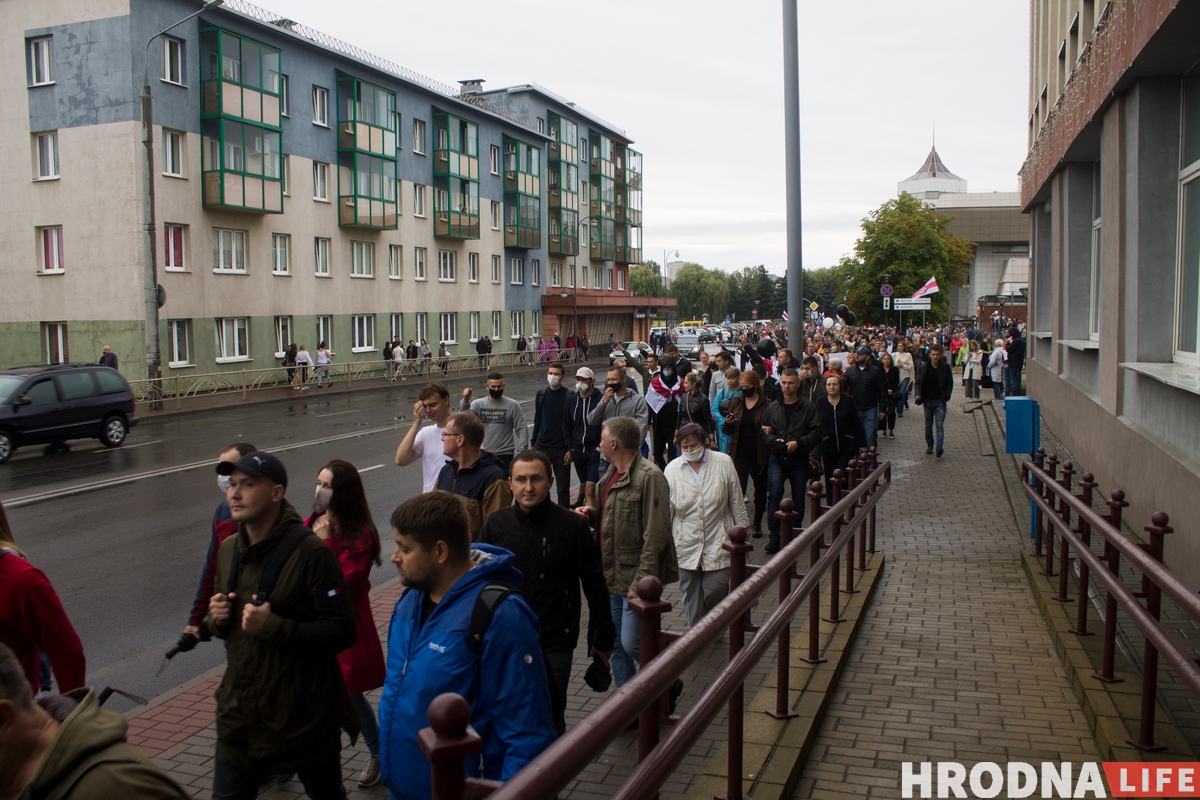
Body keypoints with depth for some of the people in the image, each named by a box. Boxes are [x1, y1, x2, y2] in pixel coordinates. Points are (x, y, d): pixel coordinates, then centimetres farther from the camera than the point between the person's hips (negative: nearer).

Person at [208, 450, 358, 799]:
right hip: (240, 714, 6)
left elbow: (343, 632, -22)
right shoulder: (228, 550, 5)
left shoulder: (311, 553, -18)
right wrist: (216, 620, -5)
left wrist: (274, 627, -28)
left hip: (305, 716, -5)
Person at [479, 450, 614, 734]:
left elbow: (595, 586, 0)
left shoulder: (572, 526, -7)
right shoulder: (495, 524, 0)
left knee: (550, 721, 5)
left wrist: (604, 638, 4)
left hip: (554, 646, -2)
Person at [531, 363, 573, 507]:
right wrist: (533, 444, 9)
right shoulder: (541, 394, 4)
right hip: (542, 447, 3)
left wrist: (570, 449, -9)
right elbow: (537, 420, 11)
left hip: (561, 449, -3)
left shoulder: (569, 396, -6)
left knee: (563, 488, 6)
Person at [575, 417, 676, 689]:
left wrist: (640, 582, -21)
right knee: (616, 647, 15)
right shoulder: (611, 474, 11)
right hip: (612, 575, 9)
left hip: (635, 577, -9)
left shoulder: (650, 477, -18)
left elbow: (655, 537, -20)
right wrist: (591, 513, 1)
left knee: (632, 644, -6)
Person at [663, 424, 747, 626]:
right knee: (691, 599, 7)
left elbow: (737, 503, 3)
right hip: (687, 546, 1)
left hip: (718, 544, -1)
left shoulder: (723, 463, -3)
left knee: (714, 592, -1)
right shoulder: (672, 470, -2)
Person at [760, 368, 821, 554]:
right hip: (777, 458, 1)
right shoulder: (772, 407, 7)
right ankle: (774, 536, -6)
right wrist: (774, 441, -11)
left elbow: (816, 433, -5)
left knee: (798, 499, 8)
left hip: (799, 459, -1)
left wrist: (798, 443, -18)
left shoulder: (808, 408, 0)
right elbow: (764, 431, 9)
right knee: (774, 495, -11)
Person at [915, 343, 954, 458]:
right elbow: (918, 383, 4)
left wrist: (947, 395, -11)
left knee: (940, 425, -11)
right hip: (928, 401, 2)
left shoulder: (945, 367, 0)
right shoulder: (923, 368, 1)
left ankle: (939, 447, -18)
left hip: (940, 401, -2)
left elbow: (950, 383, 4)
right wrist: (918, 395, -13)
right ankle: (929, 445, 26)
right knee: (928, 425, 12)